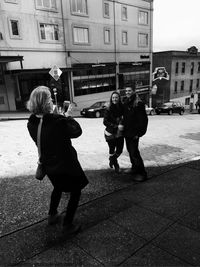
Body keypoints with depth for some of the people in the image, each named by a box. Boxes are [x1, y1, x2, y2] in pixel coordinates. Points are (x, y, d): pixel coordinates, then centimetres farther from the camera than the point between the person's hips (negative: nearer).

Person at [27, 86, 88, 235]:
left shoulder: (31, 124, -11)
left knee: (57, 187, 34)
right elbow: (77, 131, -14)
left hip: (48, 165, 6)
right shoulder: (58, 122, -30)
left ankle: (52, 215, 45)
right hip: (66, 164, -6)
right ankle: (67, 224, 22)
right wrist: (68, 116, -4)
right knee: (76, 192, 17)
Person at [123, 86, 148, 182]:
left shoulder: (138, 104, -14)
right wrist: (123, 127, 10)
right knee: (130, 150, 16)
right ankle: (134, 168, 32)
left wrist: (139, 133, -17)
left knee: (134, 152, -6)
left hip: (134, 133, -8)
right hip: (127, 132, 8)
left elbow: (143, 119, -16)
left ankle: (142, 173, 6)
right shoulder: (125, 103, 9)